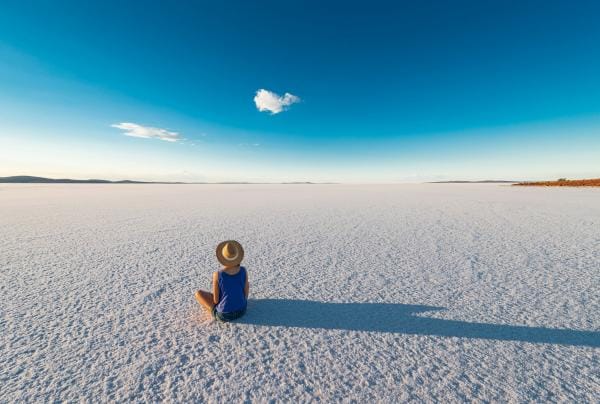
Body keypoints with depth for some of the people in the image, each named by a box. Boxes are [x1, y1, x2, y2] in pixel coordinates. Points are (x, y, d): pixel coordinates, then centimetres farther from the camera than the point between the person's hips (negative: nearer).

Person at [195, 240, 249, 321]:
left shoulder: (217, 275, -25)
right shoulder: (244, 271, -16)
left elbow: (216, 300, -13)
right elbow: (246, 293, -3)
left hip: (224, 314, -3)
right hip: (242, 310, 3)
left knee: (198, 293, 14)